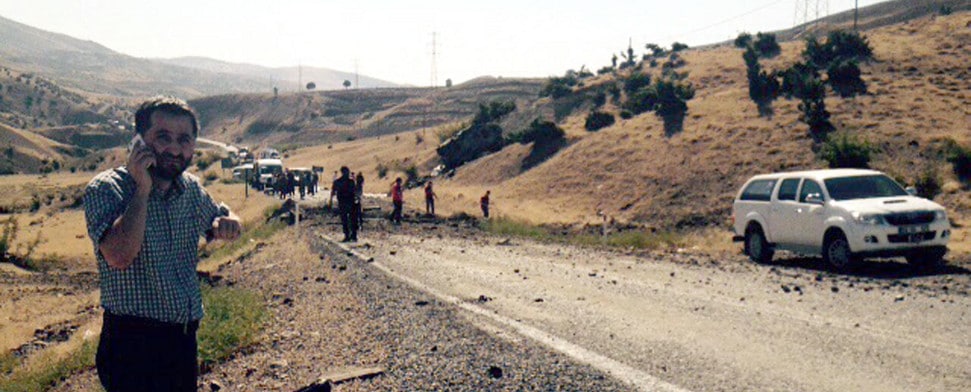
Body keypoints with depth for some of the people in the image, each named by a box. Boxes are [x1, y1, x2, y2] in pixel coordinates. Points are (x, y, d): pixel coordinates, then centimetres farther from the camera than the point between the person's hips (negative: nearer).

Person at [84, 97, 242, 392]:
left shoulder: (191, 188, 4)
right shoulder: (106, 188, -14)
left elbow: (219, 217, 22)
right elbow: (119, 256, -29)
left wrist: (227, 224, -2)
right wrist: (142, 189, -23)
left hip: (185, 337, 7)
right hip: (133, 343, -6)